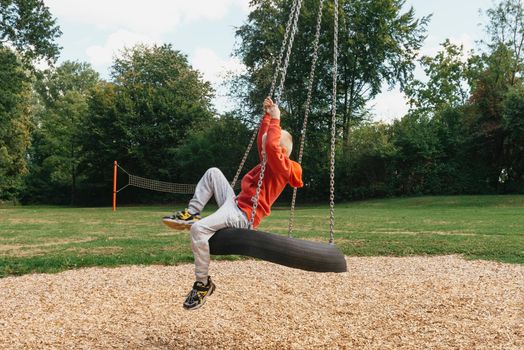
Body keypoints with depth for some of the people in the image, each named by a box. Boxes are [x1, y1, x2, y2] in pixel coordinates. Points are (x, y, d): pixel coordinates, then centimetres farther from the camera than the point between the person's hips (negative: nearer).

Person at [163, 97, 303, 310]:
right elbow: (262, 141, 30)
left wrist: (275, 120, -18)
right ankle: (191, 213, 3)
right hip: (235, 204, 10)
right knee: (213, 173, 18)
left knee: (199, 229, -32)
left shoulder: (281, 167, -10)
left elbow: (272, 146, -29)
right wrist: (267, 116, 27)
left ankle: (203, 284, -19)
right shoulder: (269, 165, 18)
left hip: (242, 216, -10)